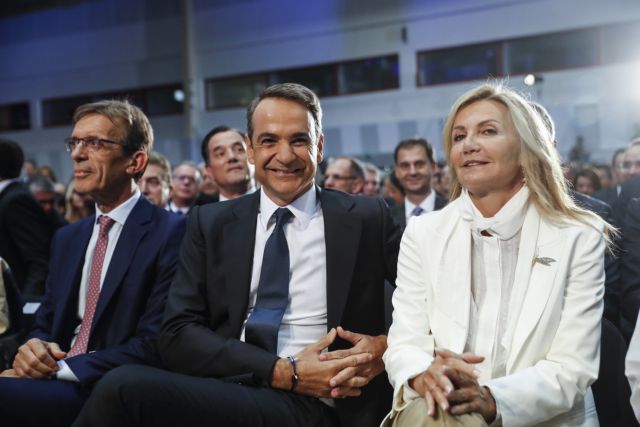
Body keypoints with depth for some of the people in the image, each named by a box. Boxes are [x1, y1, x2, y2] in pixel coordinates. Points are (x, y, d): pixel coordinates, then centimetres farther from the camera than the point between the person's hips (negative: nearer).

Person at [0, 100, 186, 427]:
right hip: (55, 382, 7)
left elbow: (156, 345, -13)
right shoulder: (67, 238, 18)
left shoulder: (172, 234, -7)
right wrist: (33, 348, -5)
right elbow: (45, 323, 19)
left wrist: (58, 368, -17)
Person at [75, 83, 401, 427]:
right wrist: (285, 371, -12)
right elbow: (178, 335, 1)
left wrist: (385, 347, -11)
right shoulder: (211, 223, 10)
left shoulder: (366, 219, 6)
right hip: (222, 387, 3)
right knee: (124, 386, -31)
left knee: (123, 389, -27)